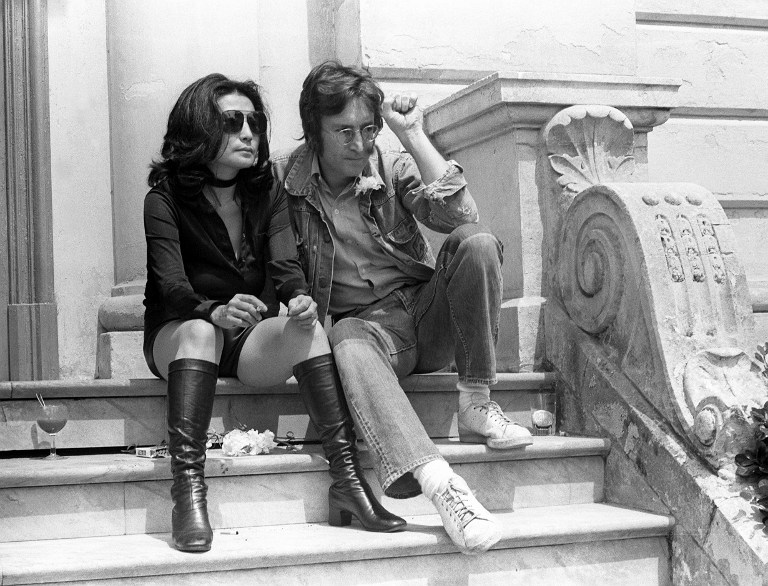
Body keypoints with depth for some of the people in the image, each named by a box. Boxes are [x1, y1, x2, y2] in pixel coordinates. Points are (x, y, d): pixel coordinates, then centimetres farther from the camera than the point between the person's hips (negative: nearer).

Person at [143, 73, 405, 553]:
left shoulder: (267, 198, 6)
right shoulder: (165, 198, -6)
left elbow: (286, 266, -10)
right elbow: (172, 285, -21)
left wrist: (300, 299, -35)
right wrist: (216, 311, -43)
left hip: (251, 339, 3)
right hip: (177, 335, -3)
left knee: (307, 328, -27)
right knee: (199, 330, -36)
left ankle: (348, 480, -33)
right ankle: (189, 492, -44)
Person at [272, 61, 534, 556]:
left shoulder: (393, 168, 1)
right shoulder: (285, 180, -1)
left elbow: (462, 214, -15)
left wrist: (413, 134, -14)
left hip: (425, 310, 2)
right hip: (366, 324, -2)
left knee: (476, 243, -24)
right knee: (349, 343, -38)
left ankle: (477, 407, -17)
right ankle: (439, 483, -56)